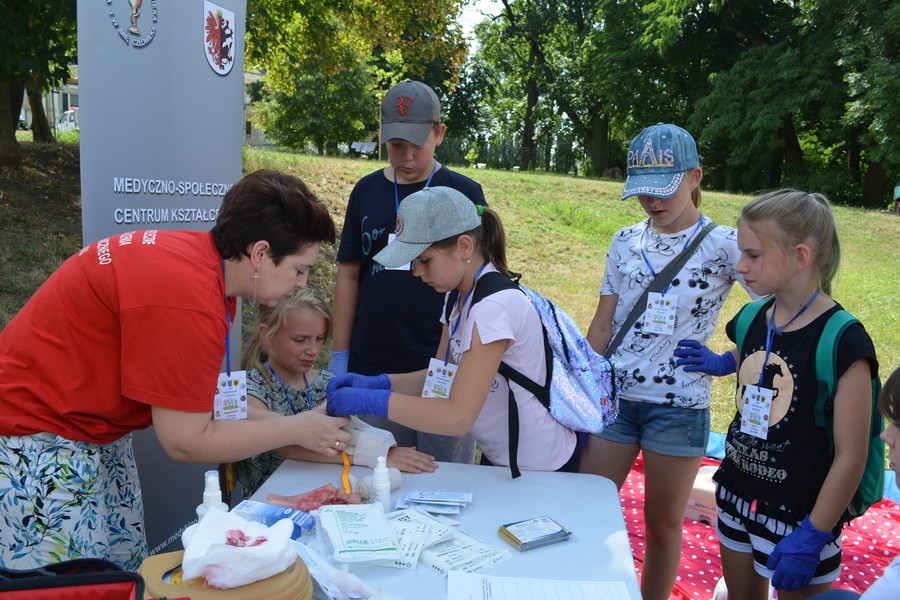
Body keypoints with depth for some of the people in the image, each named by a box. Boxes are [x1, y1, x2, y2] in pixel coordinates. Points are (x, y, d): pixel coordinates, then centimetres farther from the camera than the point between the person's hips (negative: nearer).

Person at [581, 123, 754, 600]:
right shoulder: (626, 241, 6)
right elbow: (602, 326, 8)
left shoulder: (724, 245, -6)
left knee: (662, 523, 11)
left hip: (679, 405, -3)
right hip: (614, 396, 3)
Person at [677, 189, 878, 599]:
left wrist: (812, 537, -16)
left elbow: (851, 456, -18)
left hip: (798, 517, -6)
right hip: (737, 498, 6)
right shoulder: (753, 320, -2)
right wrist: (722, 362, 5)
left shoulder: (842, 340, -20)